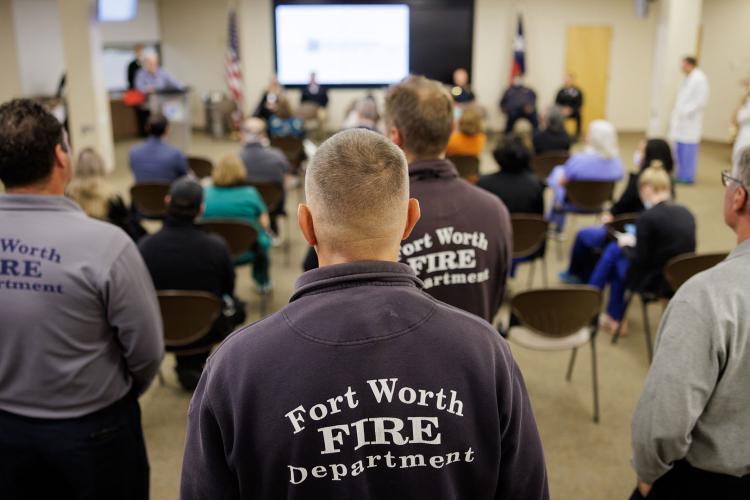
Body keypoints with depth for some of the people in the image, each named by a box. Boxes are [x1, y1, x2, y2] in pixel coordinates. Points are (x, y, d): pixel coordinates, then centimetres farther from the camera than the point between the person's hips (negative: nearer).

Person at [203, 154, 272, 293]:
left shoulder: (206, 193, -6)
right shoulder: (250, 194, -10)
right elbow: (265, 224, -5)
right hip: (246, 253, -2)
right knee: (264, 236, 30)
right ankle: (262, 282, 44)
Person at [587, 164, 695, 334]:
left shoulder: (648, 217, -20)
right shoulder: (686, 214, 1)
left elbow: (640, 260, -16)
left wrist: (625, 245, 3)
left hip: (653, 281, -7)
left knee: (615, 251, 15)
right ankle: (614, 317, 30)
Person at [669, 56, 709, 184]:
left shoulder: (699, 79, -11)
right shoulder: (688, 78, 15)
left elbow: (701, 100, -16)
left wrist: (686, 112, -17)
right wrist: (676, 112, 12)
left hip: (690, 121, -9)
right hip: (680, 119, 9)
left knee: (688, 148, -5)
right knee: (679, 148, 12)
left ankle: (688, 176, 0)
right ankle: (680, 175, 20)